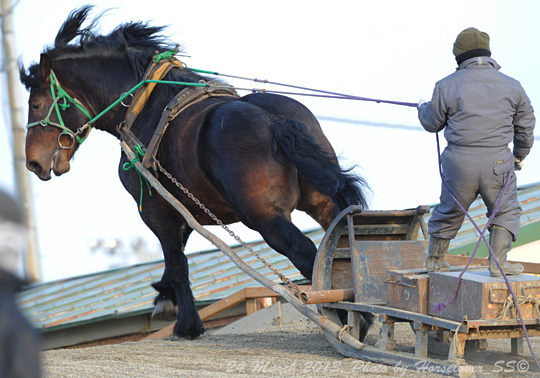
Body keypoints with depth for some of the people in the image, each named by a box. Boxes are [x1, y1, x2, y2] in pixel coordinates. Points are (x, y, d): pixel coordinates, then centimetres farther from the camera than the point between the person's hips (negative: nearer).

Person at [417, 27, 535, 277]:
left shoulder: (447, 85, -2)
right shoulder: (511, 86, 4)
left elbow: (432, 123, 8)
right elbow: (525, 125, 14)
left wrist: (422, 109, 32)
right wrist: (520, 155, 31)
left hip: (459, 162, 1)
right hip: (497, 162, -1)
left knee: (450, 210, 18)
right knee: (505, 210, 14)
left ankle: (435, 260, 31)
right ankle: (498, 262, 1)